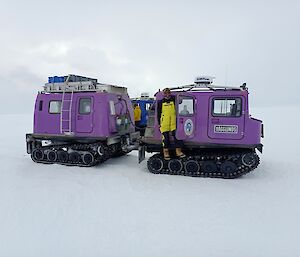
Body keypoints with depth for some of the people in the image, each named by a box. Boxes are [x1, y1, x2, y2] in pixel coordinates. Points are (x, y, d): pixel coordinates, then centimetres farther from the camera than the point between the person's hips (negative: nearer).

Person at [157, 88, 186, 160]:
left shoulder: (174, 100, 11)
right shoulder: (160, 102, 9)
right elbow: (158, 114, 11)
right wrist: (159, 123, 6)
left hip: (174, 123, 1)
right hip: (164, 123, -1)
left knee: (176, 136, -3)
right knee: (165, 137, 2)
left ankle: (178, 151, 5)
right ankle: (166, 153, 11)